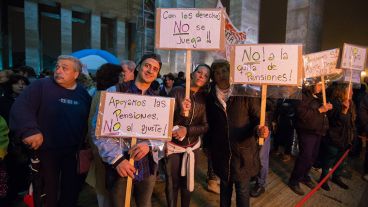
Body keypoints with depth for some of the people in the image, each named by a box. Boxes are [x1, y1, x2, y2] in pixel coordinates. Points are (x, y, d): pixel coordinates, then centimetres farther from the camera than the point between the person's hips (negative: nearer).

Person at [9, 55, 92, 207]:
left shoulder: (83, 93, 3)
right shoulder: (41, 86, -10)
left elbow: (89, 121, 7)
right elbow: (21, 107, -19)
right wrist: (29, 130, -30)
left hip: (74, 150, 3)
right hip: (46, 150, -3)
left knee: (72, 187, 16)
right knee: (48, 189, 14)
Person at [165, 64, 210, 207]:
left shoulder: (205, 98, -4)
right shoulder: (177, 91, -13)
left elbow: (206, 126, -7)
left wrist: (187, 130, -22)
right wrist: (181, 112, -34)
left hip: (192, 145, 3)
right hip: (173, 145, -2)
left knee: (187, 182, 17)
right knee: (172, 182, 9)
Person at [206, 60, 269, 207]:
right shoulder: (211, 98, -1)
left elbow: (257, 118, -7)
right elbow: (209, 124, 5)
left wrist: (259, 129, -25)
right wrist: (210, 147, -1)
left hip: (243, 152, -2)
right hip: (221, 152, 3)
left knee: (242, 191, 9)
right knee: (224, 187, 22)